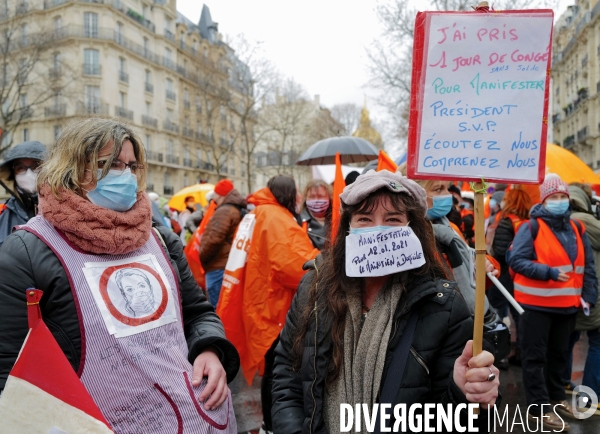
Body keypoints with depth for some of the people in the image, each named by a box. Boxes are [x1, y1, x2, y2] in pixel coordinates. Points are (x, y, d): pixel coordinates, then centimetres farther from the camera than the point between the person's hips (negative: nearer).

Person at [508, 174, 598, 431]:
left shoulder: (576, 229, 8)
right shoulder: (531, 227, -11)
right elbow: (516, 260, -17)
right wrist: (549, 272, -23)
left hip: (567, 304, 6)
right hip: (536, 304, -6)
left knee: (558, 354, 20)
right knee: (535, 357, 2)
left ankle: (556, 399, 37)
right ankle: (540, 409, 11)